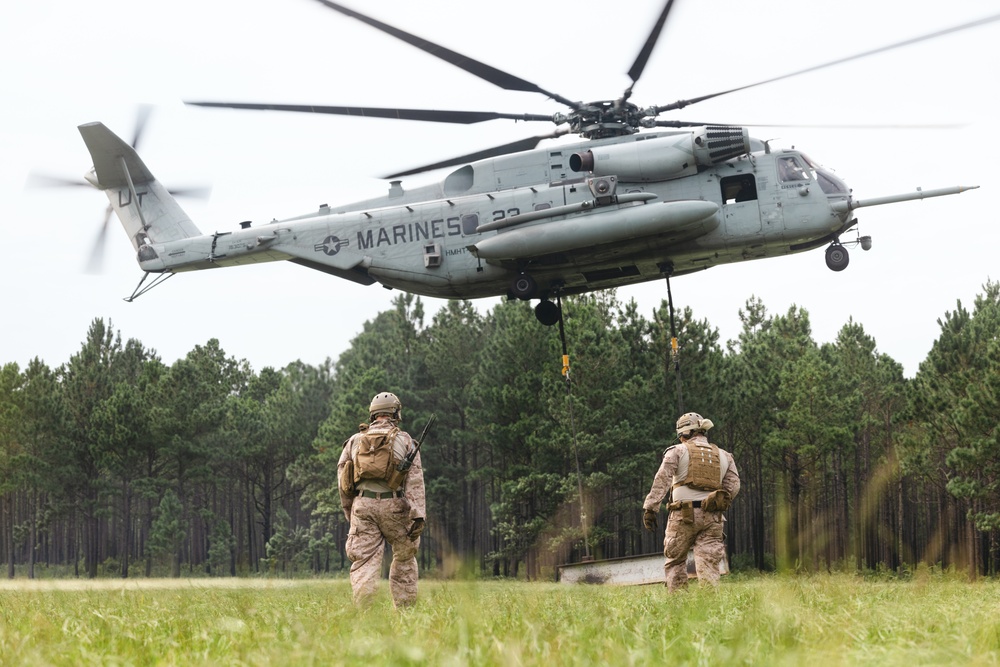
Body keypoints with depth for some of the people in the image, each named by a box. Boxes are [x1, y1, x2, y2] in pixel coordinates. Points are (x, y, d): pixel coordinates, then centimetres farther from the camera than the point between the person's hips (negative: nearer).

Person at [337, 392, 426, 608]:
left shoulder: (355, 441, 12)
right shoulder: (404, 440, 6)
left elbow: (342, 479, 12)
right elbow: (415, 479, -4)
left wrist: (350, 513, 21)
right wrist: (418, 515, -10)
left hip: (362, 505, 1)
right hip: (394, 506, -1)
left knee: (365, 562, -1)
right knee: (404, 558, 16)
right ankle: (404, 610, 15)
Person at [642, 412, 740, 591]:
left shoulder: (677, 451, 3)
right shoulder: (724, 455, 16)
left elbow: (661, 481, -6)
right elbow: (733, 484, 8)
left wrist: (650, 508, -9)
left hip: (684, 514, -3)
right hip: (712, 518, 3)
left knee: (675, 562, 8)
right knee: (708, 563, -2)